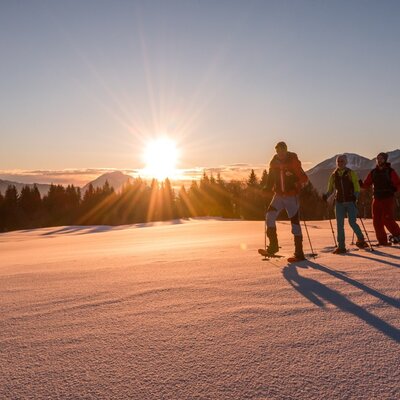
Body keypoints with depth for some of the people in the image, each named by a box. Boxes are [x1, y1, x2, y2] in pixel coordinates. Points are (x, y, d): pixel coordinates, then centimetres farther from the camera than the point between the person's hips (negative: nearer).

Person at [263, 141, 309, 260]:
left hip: (292, 196, -4)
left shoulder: (294, 162, -10)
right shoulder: (274, 163, 2)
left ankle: (299, 253, 5)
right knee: (269, 216, -15)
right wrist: (268, 188, -1)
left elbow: (304, 178, -12)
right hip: (278, 196, 4)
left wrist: (300, 183, -32)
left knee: (295, 222, -3)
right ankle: (273, 245, -2)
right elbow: (271, 178, 15)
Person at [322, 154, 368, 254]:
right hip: (339, 202, 3)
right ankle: (341, 247, 7)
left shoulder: (351, 173, 1)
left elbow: (357, 188, -3)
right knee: (339, 225, 0)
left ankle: (361, 239, 18)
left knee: (352, 222, -9)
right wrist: (326, 195, -5)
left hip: (350, 202, -3)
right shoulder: (334, 175, 10)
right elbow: (330, 189, 15)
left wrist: (355, 196, -22)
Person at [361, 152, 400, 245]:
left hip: (388, 199, -5)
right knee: (377, 221, 2)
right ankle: (382, 241, 11)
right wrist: (361, 184, -13)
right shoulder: (373, 172, 9)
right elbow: (366, 184, 7)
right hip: (377, 199, 5)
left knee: (387, 219, -13)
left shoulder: (390, 171, -3)